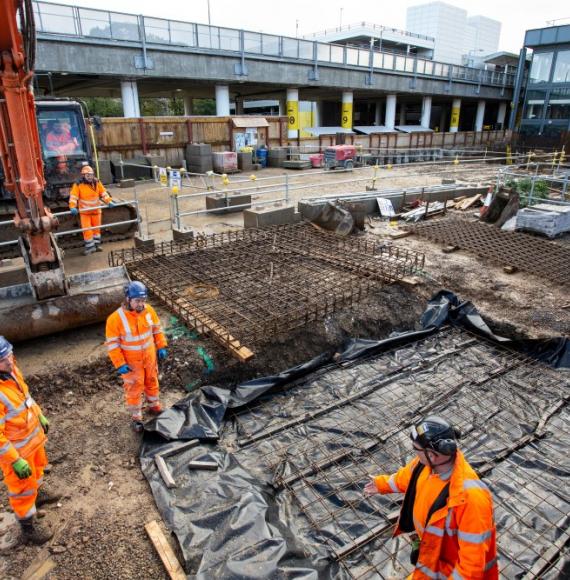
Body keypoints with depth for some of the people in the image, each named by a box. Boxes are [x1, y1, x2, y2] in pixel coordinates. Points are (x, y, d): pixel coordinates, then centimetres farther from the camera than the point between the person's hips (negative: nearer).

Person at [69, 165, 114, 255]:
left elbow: (103, 193, -2)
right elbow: (73, 197, -17)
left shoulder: (97, 183, -4)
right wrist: (73, 207, -30)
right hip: (84, 211, -3)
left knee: (96, 228, 14)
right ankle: (90, 247, 8)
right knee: (87, 230, -3)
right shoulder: (78, 185, -14)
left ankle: (96, 245, 27)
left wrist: (109, 202, -15)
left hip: (96, 210, 3)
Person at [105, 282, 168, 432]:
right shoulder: (115, 318, -26)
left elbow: (156, 328, 3)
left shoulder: (148, 310, -14)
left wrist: (161, 346, 1)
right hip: (131, 361, -4)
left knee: (152, 382, 23)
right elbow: (112, 343, -18)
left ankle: (154, 406, 47)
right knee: (134, 388, 11)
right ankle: (136, 418, 32)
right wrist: (120, 364, -20)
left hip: (150, 356, 4)